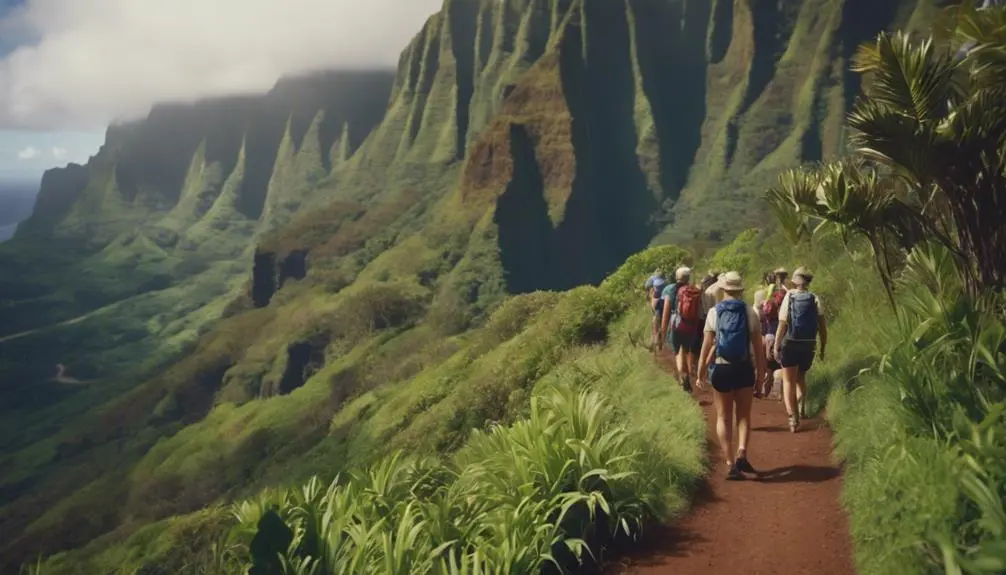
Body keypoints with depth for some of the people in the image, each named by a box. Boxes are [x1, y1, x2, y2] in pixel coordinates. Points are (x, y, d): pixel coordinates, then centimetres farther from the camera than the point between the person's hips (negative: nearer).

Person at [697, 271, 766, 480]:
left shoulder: (714, 312, -4)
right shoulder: (749, 312, -3)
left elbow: (707, 345, -5)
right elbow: (758, 344, -3)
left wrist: (701, 369, 2)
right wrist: (761, 369, 7)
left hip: (721, 368, 0)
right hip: (744, 368, 0)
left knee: (723, 417, 9)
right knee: (744, 415, 14)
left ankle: (730, 463, 5)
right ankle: (741, 454, -4)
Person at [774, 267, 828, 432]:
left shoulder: (788, 297, -7)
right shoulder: (815, 299, -1)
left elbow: (782, 325, -10)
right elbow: (822, 325, -1)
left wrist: (776, 346, -4)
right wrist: (823, 347, 8)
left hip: (790, 344, -3)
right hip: (809, 345, 3)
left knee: (789, 381, 3)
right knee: (801, 377, 24)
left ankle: (793, 417, -8)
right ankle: (801, 408, 10)